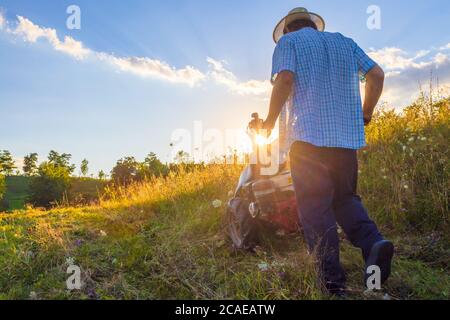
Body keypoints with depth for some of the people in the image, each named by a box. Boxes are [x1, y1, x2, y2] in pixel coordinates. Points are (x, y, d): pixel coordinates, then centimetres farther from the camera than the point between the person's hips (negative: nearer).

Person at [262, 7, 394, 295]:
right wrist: (365, 113, 22)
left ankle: (333, 281, -4)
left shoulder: (288, 41, 9)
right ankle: (374, 243, -8)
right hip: (347, 136, 5)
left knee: (315, 207, -2)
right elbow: (377, 74, 11)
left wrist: (271, 120, 0)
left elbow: (285, 79, -10)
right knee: (344, 197, 17)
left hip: (308, 136, -5)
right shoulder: (344, 41, 22)